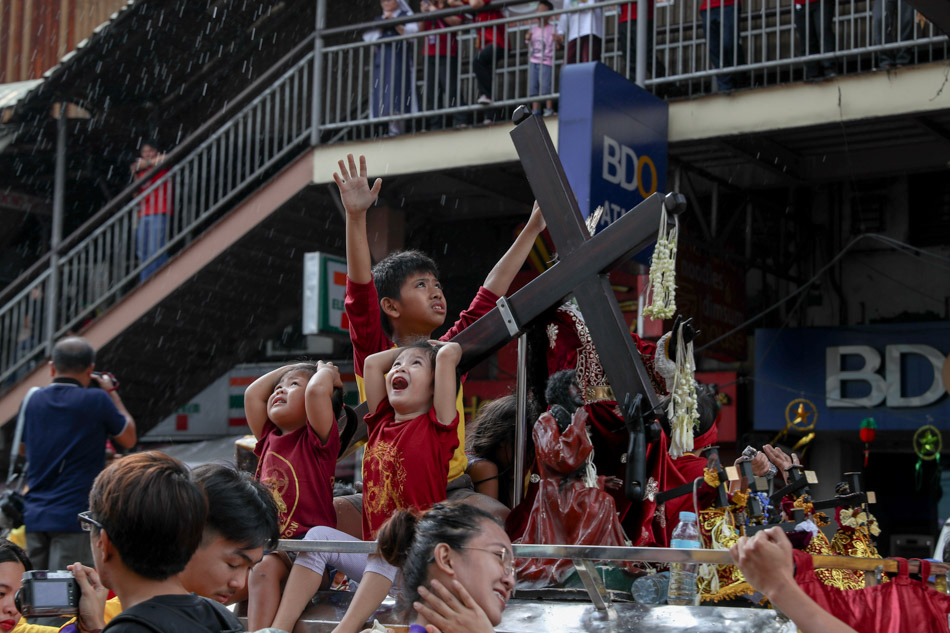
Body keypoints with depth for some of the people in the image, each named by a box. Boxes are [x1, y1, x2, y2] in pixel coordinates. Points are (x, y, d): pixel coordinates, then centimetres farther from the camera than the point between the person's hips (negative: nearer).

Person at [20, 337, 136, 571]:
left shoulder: (34, 401, 7)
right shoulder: (96, 400, -9)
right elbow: (128, 438, 5)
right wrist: (112, 393, 15)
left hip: (34, 516, 5)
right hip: (74, 516, -5)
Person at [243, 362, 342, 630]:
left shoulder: (316, 440, -1)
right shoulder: (270, 440, 19)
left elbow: (317, 390, -17)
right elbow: (252, 394, 23)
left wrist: (326, 372, 5)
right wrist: (295, 366, 27)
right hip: (266, 546, 8)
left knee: (265, 566, -34)